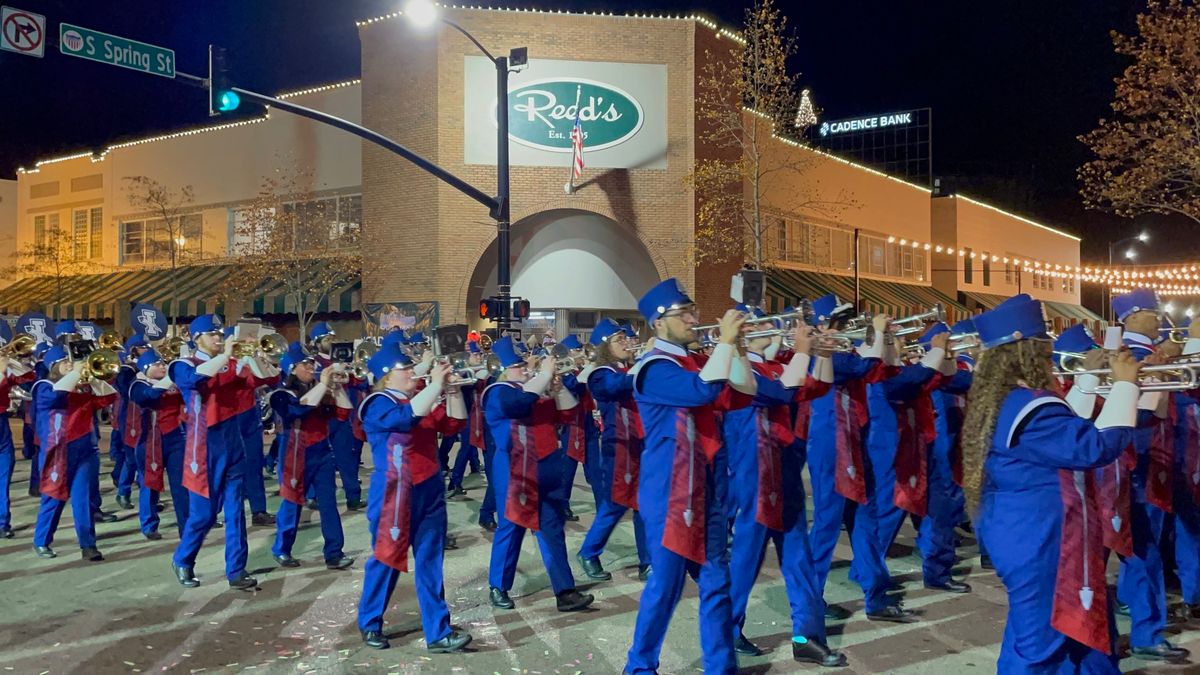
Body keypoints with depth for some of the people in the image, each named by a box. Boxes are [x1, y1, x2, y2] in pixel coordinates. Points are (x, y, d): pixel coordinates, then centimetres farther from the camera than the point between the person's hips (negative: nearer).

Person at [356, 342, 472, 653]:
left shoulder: (424, 399, 13)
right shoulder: (378, 405, -10)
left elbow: (454, 425, 6)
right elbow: (406, 417, -30)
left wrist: (453, 391, -7)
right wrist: (436, 384, -27)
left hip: (429, 493, 6)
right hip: (394, 495, -6)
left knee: (430, 562, 5)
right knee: (386, 560, 8)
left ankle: (438, 633, 7)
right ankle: (369, 624, 28)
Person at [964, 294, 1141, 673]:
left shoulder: (1000, 403, 9)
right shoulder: (1031, 409, -24)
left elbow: (1071, 433, 23)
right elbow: (1097, 447, -27)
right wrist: (1124, 385, -18)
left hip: (1025, 540, 11)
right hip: (1041, 546, -11)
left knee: (1030, 638, 23)